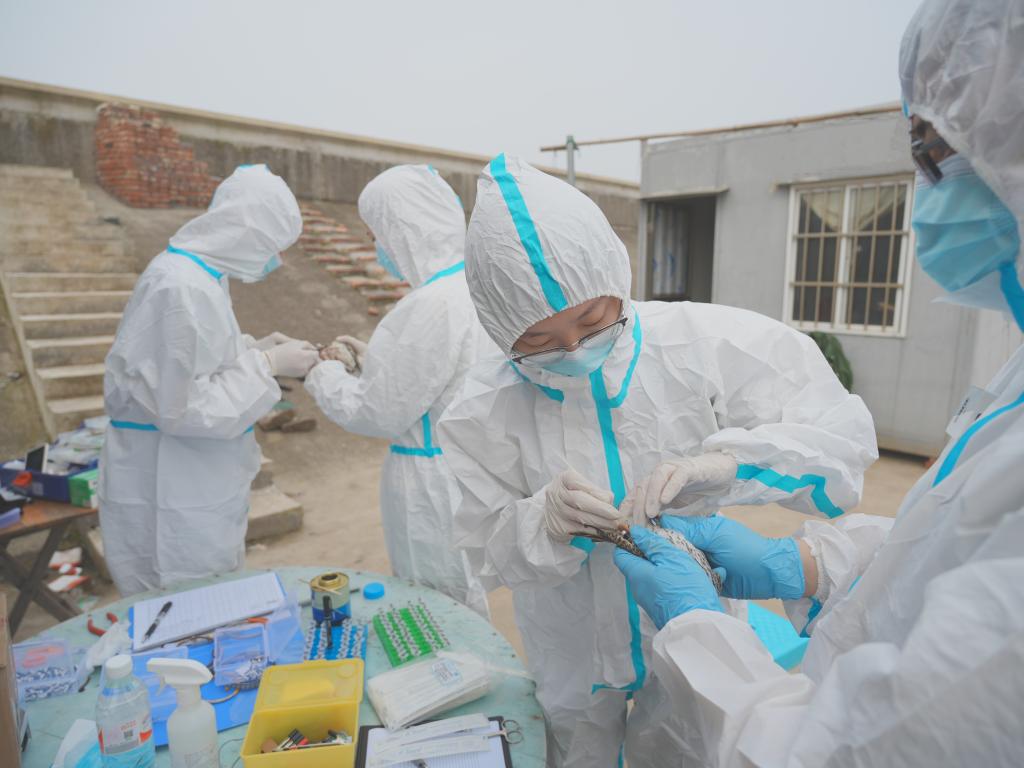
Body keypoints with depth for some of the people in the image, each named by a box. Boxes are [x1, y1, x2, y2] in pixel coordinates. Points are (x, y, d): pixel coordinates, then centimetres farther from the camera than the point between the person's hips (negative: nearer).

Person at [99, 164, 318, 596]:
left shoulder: (196, 274, 6)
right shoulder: (185, 289, -24)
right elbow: (187, 406, -23)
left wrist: (255, 350, 4)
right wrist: (266, 365, -18)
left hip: (191, 484, 9)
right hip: (171, 498, -9)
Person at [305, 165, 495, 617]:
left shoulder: (434, 305, -25)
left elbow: (381, 414, -17)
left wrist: (323, 375, -1)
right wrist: (368, 363, 12)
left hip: (437, 489, -9)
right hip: (473, 475, 9)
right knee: (462, 617, 23)